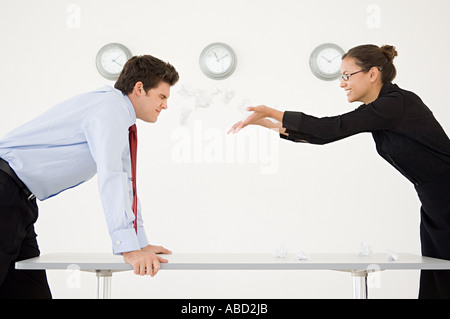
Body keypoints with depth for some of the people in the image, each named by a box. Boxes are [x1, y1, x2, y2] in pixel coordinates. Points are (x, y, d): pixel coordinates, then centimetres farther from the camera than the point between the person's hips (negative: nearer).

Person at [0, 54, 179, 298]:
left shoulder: (119, 114, 18)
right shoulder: (112, 106, -13)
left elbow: (124, 180, 23)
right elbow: (110, 175, -26)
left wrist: (142, 244, 22)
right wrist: (129, 248, -31)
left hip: (21, 201, 10)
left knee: (31, 290, 6)